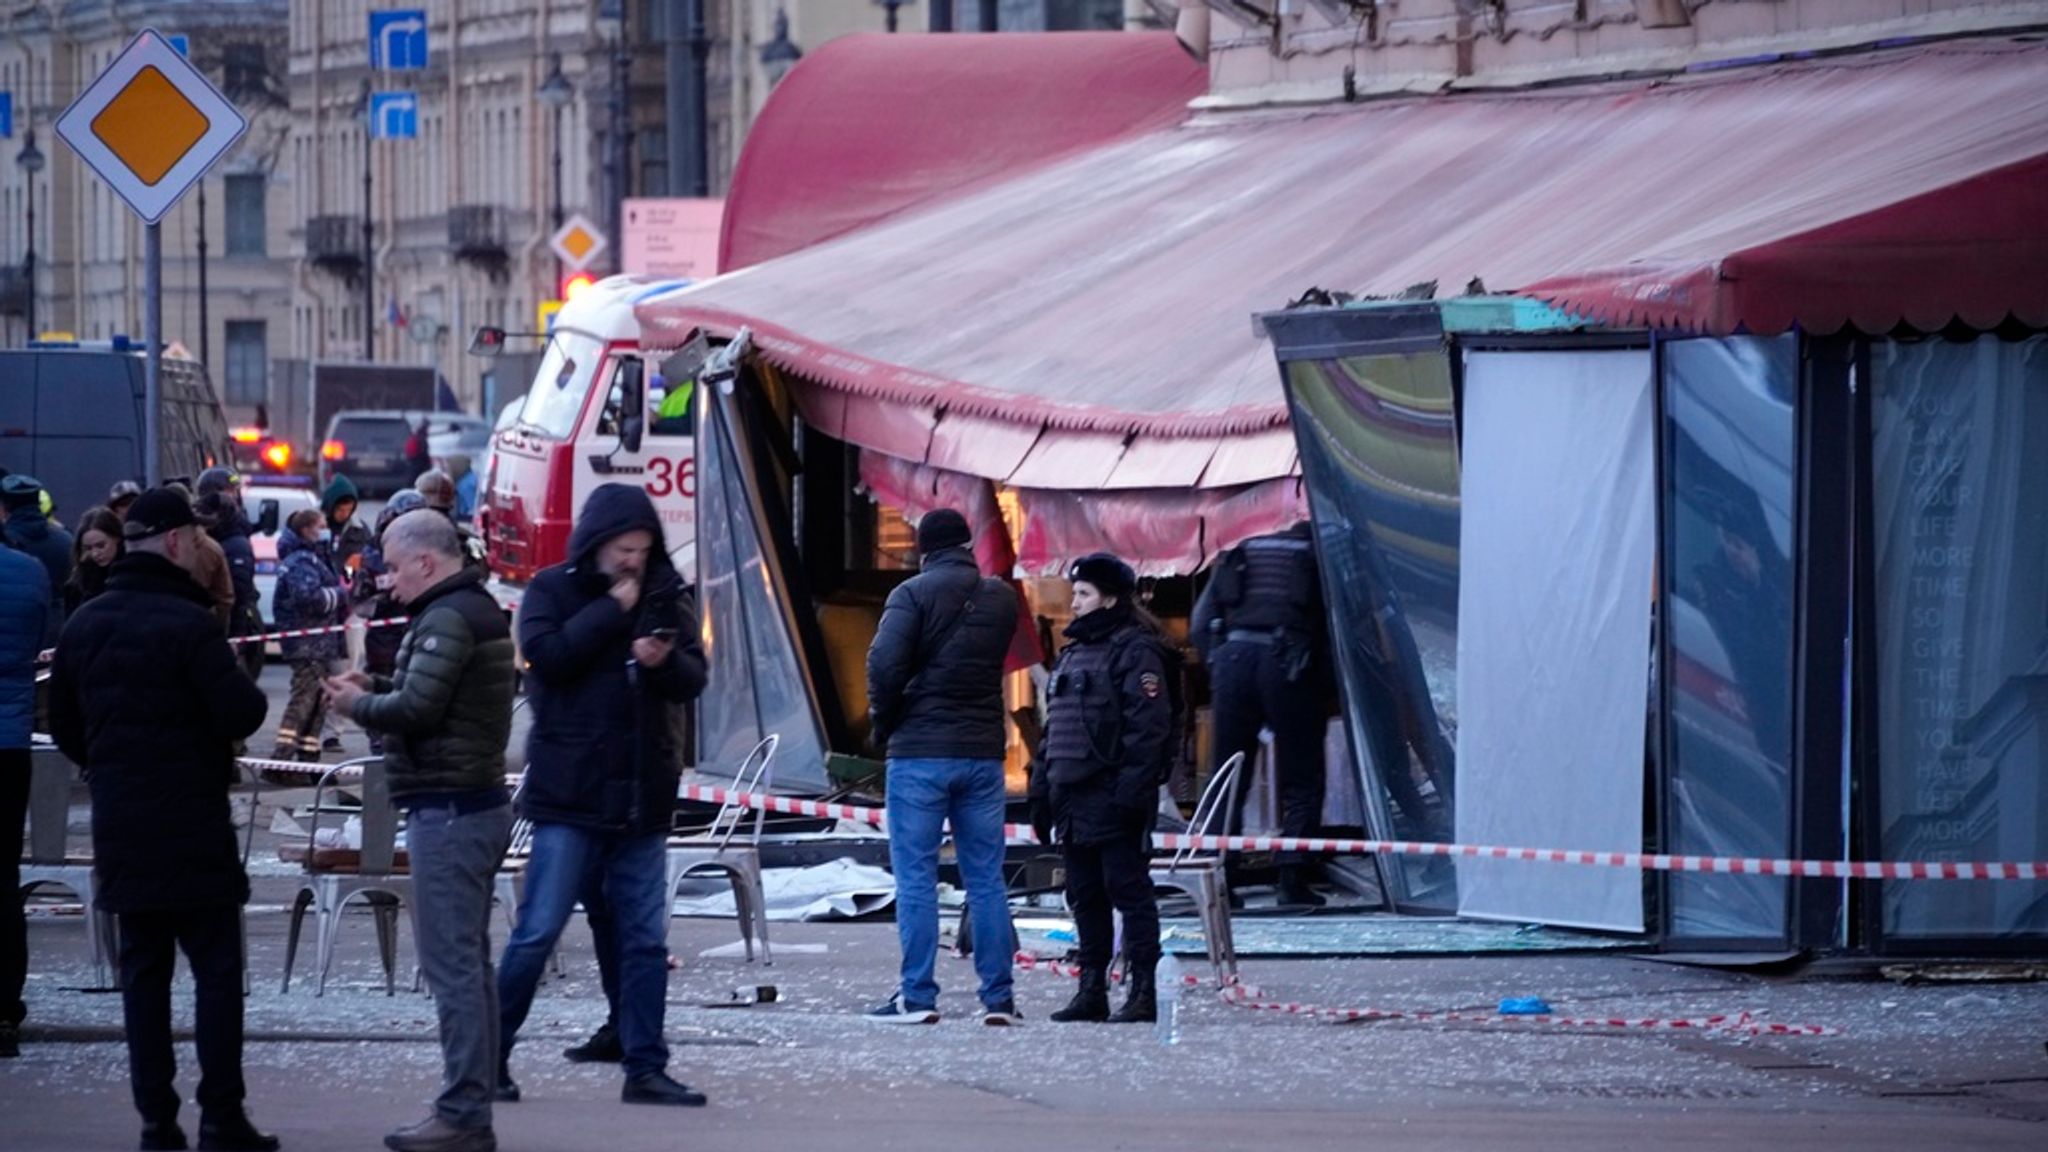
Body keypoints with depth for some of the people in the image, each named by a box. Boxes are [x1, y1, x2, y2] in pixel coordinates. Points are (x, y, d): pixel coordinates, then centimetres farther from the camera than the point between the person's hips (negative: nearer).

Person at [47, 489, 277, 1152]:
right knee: (216, 971, -1)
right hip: (192, 825, -6)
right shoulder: (187, 623, -15)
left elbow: (63, 725, 13)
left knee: (143, 972, 9)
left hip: (119, 825, 6)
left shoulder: (84, 625, 7)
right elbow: (242, 714, -17)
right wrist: (245, 695, 4)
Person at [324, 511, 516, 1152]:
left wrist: (358, 705, -4)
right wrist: (376, 687, 10)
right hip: (480, 803, 11)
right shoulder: (480, 611, 18)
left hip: (447, 810, -11)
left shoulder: (447, 619, -15)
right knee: (470, 962, 12)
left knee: (452, 966, -10)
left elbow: (415, 709, -21)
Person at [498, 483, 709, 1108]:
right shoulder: (552, 591, 0)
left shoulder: (666, 598, 10)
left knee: (646, 939, 5)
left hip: (642, 798, 4)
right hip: (568, 797, -4)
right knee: (537, 932, -6)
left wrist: (664, 660, -16)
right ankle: (490, 1058, 3)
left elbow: (693, 681, 6)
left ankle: (646, 1068, 10)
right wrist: (612, 610, -13)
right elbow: (546, 656, -17)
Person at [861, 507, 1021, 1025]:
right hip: (983, 754, 4)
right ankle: (998, 997, 5)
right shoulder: (1002, 598, 9)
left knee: (915, 877, -1)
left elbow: (885, 663, -16)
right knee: (986, 878, 7)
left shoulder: (913, 594, -7)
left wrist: (883, 724, -3)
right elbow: (999, 660, 15)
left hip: (920, 753, -4)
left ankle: (917, 996, -4)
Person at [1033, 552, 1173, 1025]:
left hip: (1112, 798, -9)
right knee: (1084, 895, 11)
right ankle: (1092, 990, 17)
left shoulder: (1134, 652, -9)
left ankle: (1142, 991, -4)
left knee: (1128, 891, -6)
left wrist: (1132, 791, -23)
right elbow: (1053, 728, 23)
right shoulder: (1075, 652, 19)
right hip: (1073, 799, 9)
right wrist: (1042, 790, 18)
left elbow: (1148, 726, -17)